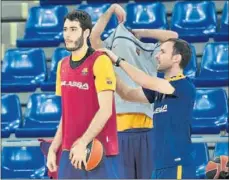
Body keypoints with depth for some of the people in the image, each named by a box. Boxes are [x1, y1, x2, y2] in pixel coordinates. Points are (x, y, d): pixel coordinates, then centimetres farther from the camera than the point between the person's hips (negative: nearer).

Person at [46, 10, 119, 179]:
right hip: (69, 151, 7)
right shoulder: (63, 65, 13)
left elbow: (105, 110, -15)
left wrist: (83, 143, -20)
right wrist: (53, 148, 11)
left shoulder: (100, 61, -9)